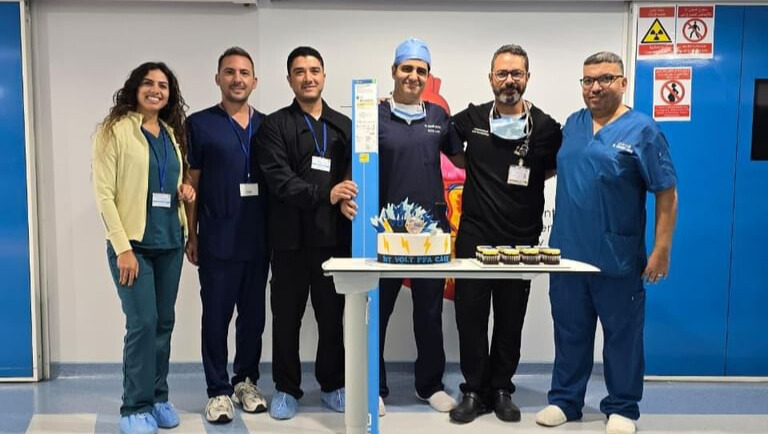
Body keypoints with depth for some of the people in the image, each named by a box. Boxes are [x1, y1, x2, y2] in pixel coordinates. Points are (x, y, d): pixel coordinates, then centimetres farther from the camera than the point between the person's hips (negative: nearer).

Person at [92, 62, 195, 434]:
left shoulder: (172, 133, 13)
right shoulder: (115, 130, -6)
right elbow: (103, 193, -11)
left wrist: (185, 191, -1)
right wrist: (123, 247, -17)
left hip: (169, 241, 6)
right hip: (133, 241, -6)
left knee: (164, 322, 10)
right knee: (143, 323, -7)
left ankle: (158, 397, 24)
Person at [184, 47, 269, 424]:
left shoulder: (267, 125, 9)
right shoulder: (200, 124, 0)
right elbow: (191, 184, 1)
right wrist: (191, 236, -2)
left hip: (258, 238, 3)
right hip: (217, 240, -3)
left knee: (253, 314, 12)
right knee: (216, 315, 4)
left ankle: (246, 381, 28)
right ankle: (218, 390, 17)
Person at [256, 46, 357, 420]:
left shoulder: (344, 125, 13)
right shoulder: (274, 125, 2)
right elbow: (279, 180, -11)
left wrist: (352, 203, -10)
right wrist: (325, 194, -23)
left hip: (334, 236, 2)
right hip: (291, 237, -2)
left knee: (332, 315, 11)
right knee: (287, 316, 8)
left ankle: (332, 384, 27)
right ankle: (286, 388, 23)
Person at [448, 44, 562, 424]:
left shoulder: (545, 127, -2)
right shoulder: (472, 118, 1)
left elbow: (557, 168, 11)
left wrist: (527, 177, 0)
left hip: (521, 238, 0)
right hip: (474, 234, 0)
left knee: (510, 318, 9)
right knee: (470, 313, 2)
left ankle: (501, 389, 25)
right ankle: (474, 391, 16)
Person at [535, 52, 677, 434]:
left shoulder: (641, 130, -7)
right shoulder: (572, 125, 8)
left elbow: (666, 193, -7)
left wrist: (661, 249, -11)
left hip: (618, 258, -4)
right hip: (567, 253, 4)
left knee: (622, 334, 10)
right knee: (570, 332, 15)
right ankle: (564, 400, 30)